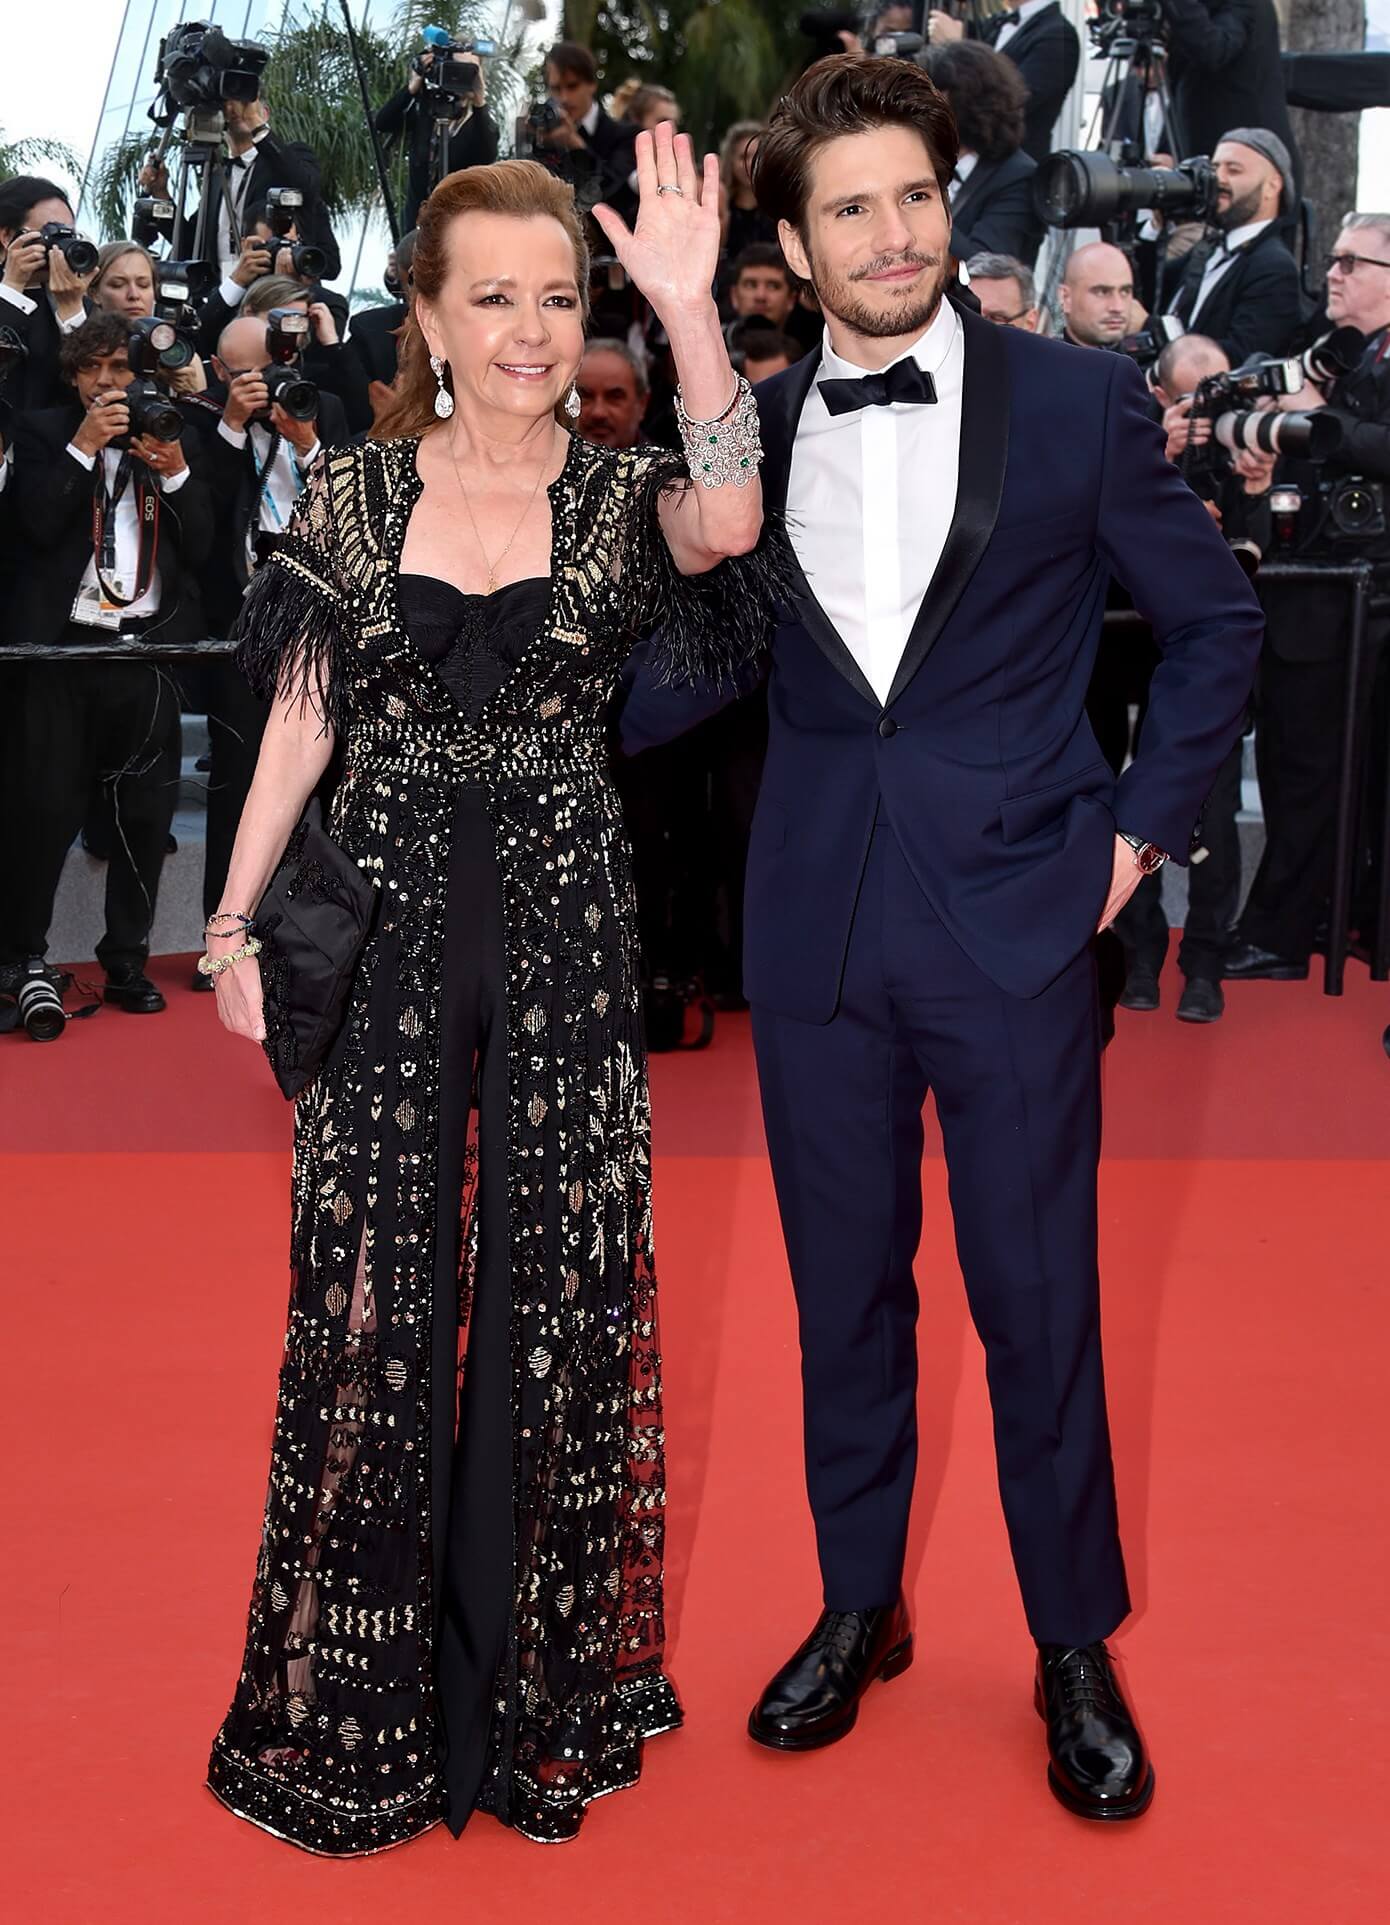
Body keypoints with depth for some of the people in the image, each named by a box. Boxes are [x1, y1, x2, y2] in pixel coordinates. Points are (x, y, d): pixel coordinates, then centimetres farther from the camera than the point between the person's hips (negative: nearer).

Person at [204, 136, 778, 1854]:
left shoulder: (617, 496, 2)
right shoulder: (353, 492, 4)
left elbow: (728, 526, -22)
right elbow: (300, 720, 6)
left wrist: (689, 311, -30)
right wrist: (237, 924, 3)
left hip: (562, 938, 0)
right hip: (384, 935, 0)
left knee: (550, 1300, 7)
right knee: (373, 1304, 6)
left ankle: (533, 1680, 26)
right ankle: (360, 1699, 24)